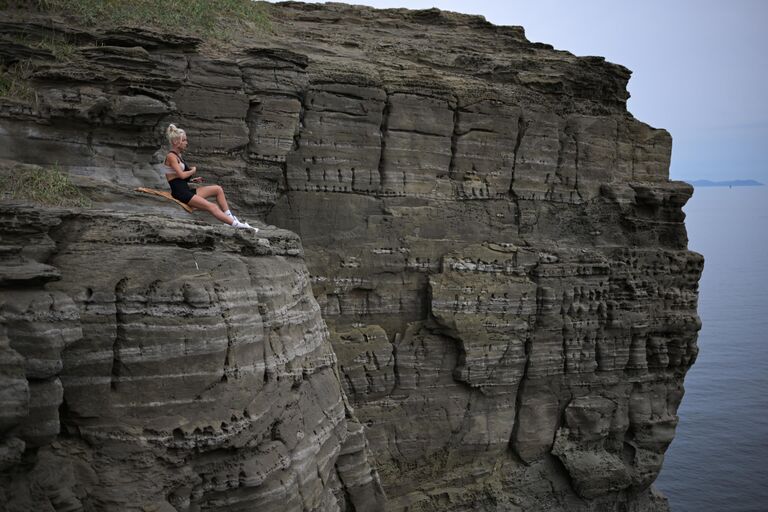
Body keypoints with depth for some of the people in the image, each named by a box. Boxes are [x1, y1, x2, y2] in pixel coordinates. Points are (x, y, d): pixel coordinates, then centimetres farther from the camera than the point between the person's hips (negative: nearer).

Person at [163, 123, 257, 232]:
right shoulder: (171, 156, -11)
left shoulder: (178, 155, 19)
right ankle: (237, 225, -26)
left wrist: (192, 180, 9)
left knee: (218, 189, 4)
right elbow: (182, 175, -21)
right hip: (180, 193, -10)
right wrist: (193, 170, -1)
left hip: (186, 190, 10)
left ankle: (229, 218, -2)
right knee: (211, 206, -21)